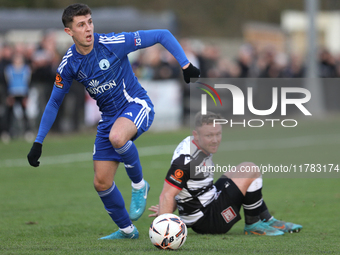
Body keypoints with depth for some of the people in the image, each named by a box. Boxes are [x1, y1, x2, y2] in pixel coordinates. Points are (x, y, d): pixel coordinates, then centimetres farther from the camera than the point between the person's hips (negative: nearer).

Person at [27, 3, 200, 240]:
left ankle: (139, 184, -11)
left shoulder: (113, 43, -18)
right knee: (101, 183, 0)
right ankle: (127, 230, 23)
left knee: (117, 137, -39)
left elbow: (162, 35, -12)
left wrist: (186, 65, -17)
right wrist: (38, 142, 4)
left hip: (137, 105, -5)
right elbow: (54, 103, 7)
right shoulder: (69, 64, -6)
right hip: (109, 117, 5)